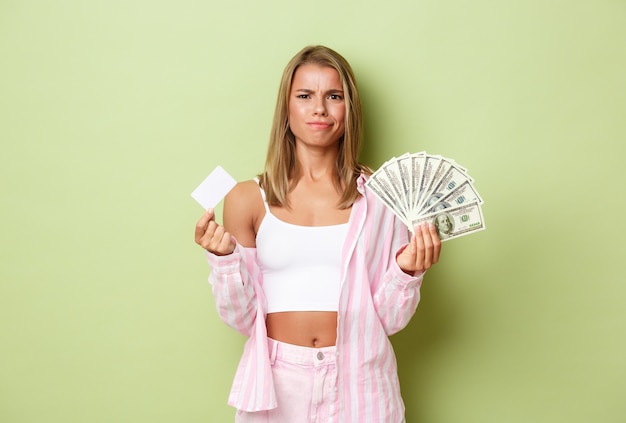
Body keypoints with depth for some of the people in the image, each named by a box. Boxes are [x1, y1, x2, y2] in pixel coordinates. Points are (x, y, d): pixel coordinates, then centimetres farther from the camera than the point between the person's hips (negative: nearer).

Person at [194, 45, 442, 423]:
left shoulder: (379, 195, -3)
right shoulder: (249, 199, -2)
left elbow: (389, 319, -1)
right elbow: (242, 318, 0)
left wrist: (407, 272, -18)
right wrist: (224, 259, -15)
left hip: (358, 381, 0)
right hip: (276, 382, 0)